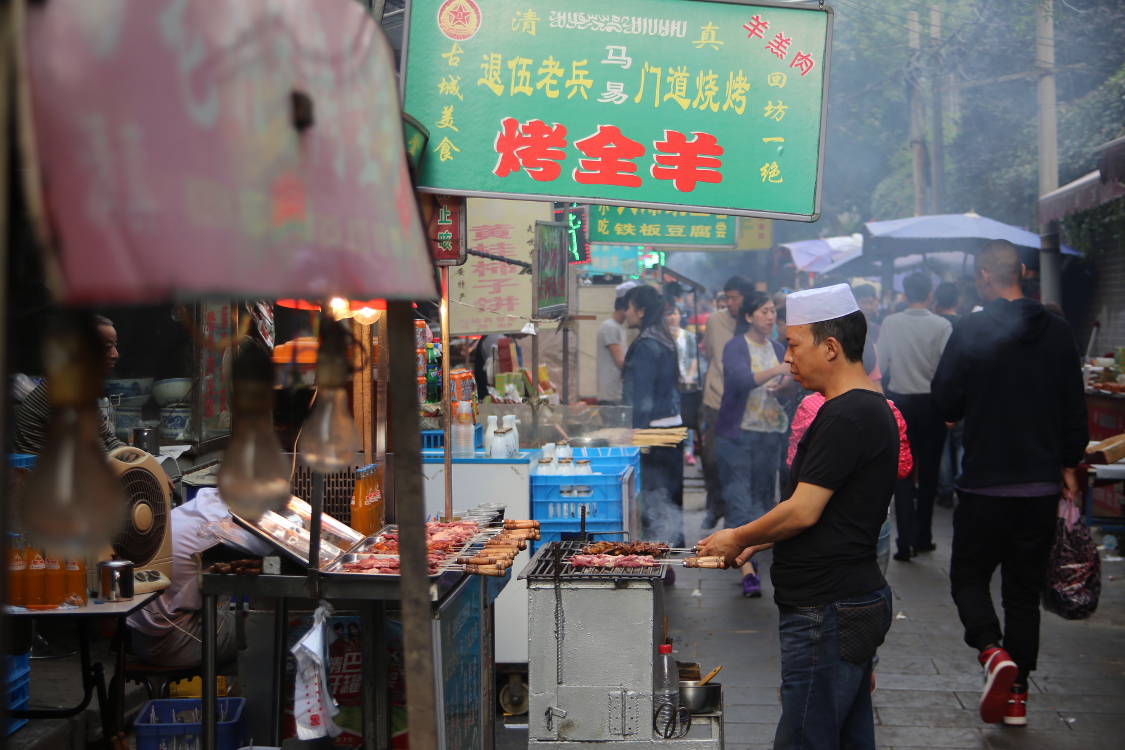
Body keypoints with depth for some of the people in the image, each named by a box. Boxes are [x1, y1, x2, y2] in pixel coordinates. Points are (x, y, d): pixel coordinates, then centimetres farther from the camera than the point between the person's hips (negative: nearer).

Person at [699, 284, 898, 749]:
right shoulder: (870, 408, 15)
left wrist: (739, 538, -4)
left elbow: (803, 512, -20)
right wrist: (759, 542, 16)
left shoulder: (845, 416, -19)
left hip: (828, 614, -11)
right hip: (855, 601, 11)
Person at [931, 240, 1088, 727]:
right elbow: (1075, 409, 5)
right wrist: (1069, 466, 16)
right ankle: (1017, 695, 13)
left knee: (968, 575, 11)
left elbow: (945, 404, -7)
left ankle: (992, 652, -14)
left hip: (985, 484, -4)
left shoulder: (970, 332, -12)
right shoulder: (1058, 333, 1)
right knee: (1025, 589, 12)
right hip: (1042, 485, 4)